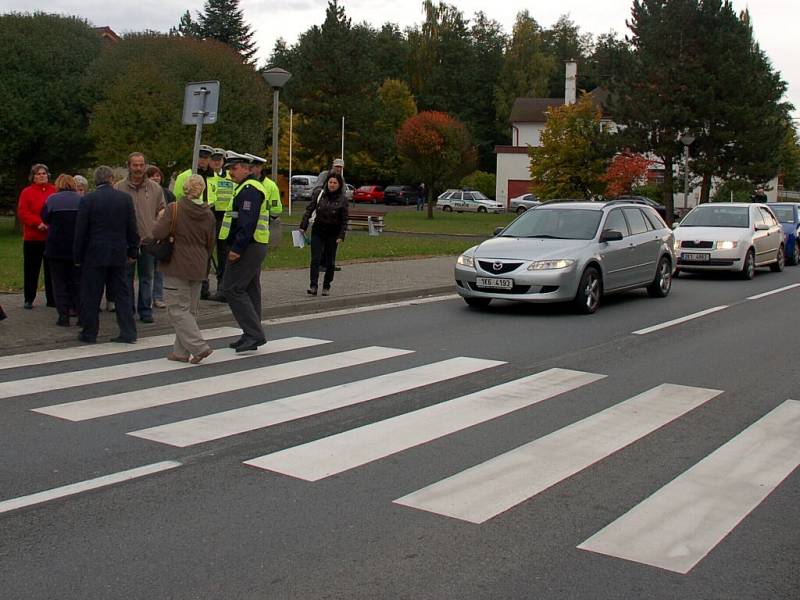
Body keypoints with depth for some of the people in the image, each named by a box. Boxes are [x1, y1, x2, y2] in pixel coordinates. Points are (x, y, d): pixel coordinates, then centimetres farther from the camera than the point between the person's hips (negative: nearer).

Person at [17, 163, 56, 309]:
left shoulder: (55, 191, 6)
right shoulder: (27, 192, 2)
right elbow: (22, 212, -6)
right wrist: (38, 222, -18)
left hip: (52, 237, 1)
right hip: (32, 237, -1)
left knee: (51, 269, 6)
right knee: (31, 270, 3)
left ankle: (52, 299, 12)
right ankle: (29, 299, 12)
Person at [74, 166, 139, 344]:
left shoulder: (87, 200, -8)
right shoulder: (125, 198, 0)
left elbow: (80, 231, -6)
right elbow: (132, 228, 3)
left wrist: (78, 256, 2)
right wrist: (133, 252, 11)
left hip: (94, 255, -3)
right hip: (119, 255, 3)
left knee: (90, 296, 6)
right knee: (122, 294, 9)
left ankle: (90, 333, 12)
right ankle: (128, 332, 8)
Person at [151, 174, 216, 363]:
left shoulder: (174, 210, -12)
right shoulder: (208, 214, 3)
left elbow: (158, 234, -19)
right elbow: (210, 245, 10)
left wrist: (160, 219, 1)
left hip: (177, 267, -5)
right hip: (197, 269, 5)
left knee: (178, 309, -1)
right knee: (190, 310, 13)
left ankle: (199, 347, -12)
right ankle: (181, 351, 17)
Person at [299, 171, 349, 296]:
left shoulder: (343, 199, -3)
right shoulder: (320, 194, 2)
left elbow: (344, 220, -2)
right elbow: (309, 210, 5)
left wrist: (341, 236, -9)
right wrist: (303, 226, -2)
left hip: (333, 233, -1)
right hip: (318, 231, 1)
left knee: (330, 261, 6)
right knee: (315, 259, -9)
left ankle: (326, 286, 19)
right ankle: (313, 286, -10)